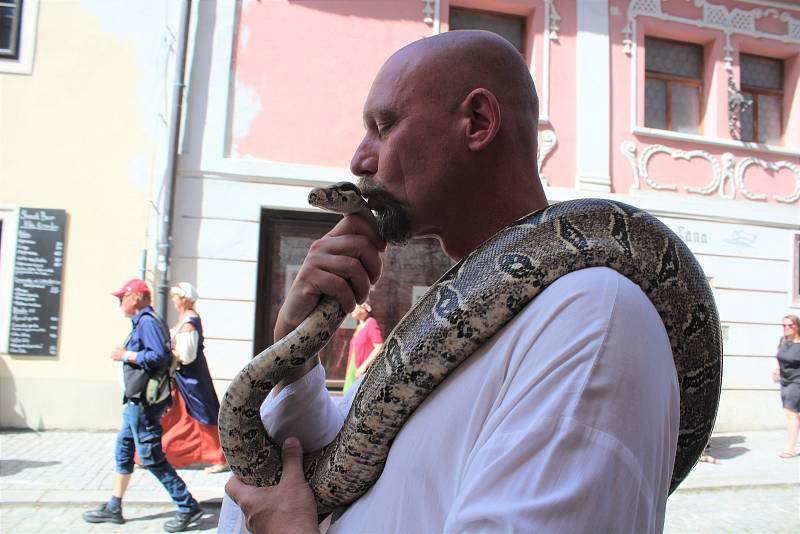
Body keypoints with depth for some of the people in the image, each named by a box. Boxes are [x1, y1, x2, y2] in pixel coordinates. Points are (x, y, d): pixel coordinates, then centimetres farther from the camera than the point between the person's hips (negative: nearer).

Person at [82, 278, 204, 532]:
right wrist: (128, 355, 14)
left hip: (143, 402, -11)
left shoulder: (147, 321, -15)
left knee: (152, 458, -6)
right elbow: (163, 355, 19)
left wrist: (126, 355, -16)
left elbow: (159, 356, -25)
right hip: (136, 402, 11)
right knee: (123, 452, 17)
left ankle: (188, 507, 1)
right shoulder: (142, 322, 16)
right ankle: (113, 508, 29)